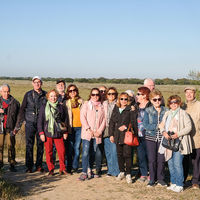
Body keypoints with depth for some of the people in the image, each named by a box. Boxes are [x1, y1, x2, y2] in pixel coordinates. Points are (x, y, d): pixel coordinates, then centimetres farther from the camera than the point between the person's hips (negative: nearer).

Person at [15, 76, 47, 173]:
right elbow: (22, 110, 5)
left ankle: (39, 165, 16)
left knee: (40, 145, 4)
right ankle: (29, 166, 9)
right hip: (30, 123, 0)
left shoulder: (45, 95, 5)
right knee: (29, 145, 0)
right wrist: (18, 125, 1)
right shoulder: (28, 95, 4)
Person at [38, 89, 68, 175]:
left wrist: (65, 132, 11)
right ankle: (51, 170, 14)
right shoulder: (44, 107, 4)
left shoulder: (60, 107, 8)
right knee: (49, 152, 2)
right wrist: (41, 133, -2)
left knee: (62, 151, -5)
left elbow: (65, 120, 13)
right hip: (47, 133, 0)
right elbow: (40, 121, 4)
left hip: (58, 133, 1)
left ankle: (62, 169, 9)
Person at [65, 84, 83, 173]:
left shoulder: (81, 101, 10)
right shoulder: (66, 103, 5)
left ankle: (75, 166, 12)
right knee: (69, 148, 0)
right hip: (70, 128, -1)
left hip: (79, 127, 1)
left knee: (77, 147, 1)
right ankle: (68, 167, 10)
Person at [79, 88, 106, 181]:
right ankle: (85, 172, -8)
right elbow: (82, 117, -2)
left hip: (97, 134, 3)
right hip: (87, 133, -2)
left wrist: (99, 131, -5)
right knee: (86, 152, -11)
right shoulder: (86, 104, 7)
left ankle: (89, 170, 21)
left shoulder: (102, 107, 14)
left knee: (94, 152, 5)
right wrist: (88, 129, -12)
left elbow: (104, 120, 9)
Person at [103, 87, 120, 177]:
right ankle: (110, 170, 16)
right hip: (106, 130, 4)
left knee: (114, 151, -8)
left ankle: (116, 171, 0)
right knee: (108, 151, 7)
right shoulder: (104, 104, 15)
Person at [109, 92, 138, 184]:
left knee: (127, 154, -6)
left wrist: (126, 127, -17)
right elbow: (112, 122, 15)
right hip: (118, 135, 5)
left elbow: (133, 122, -5)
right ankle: (122, 172, 26)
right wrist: (111, 134, 10)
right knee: (119, 154, 11)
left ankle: (128, 174, 3)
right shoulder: (116, 109, 14)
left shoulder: (131, 110, -2)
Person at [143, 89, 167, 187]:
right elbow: (145, 125, -7)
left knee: (161, 159, 4)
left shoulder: (165, 110, 4)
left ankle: (161, 179, 20)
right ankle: (152, 180, 16)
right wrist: (157, 126, -17)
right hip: (151, 138, -1)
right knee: (152, 160, 3)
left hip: (162, 138, 1)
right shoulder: (148, 111, 1)